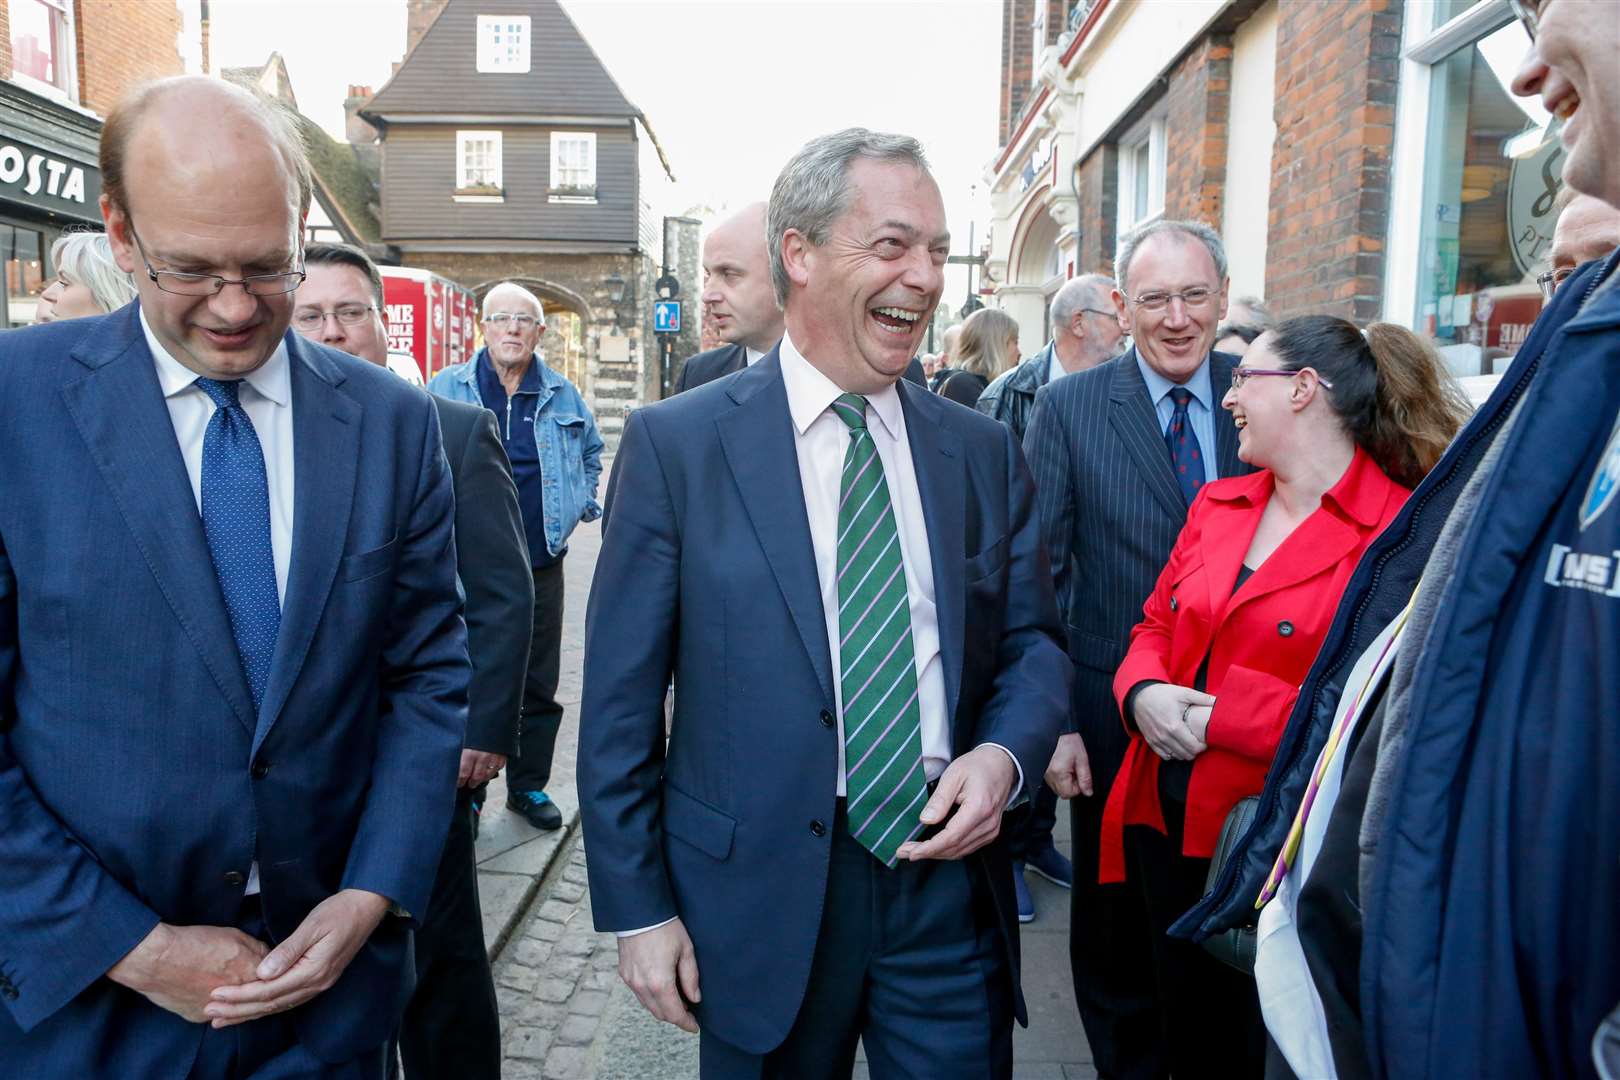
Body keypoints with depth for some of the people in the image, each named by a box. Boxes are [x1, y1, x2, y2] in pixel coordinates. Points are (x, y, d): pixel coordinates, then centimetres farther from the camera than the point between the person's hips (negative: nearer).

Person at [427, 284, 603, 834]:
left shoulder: (563, 395, 8)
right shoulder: (446, 390, 2)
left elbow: (590, 448, 26)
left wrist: (585, 500, 15)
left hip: (541, 563, 2)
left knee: (539, 684, 9)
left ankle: (529, 785, 24)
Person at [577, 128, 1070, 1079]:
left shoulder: (984, 451, 3)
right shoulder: (676, 444, -7)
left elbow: (1034, 639, 9)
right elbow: (621, 700, -5)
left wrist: (1003, 755, -12)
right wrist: (639, 908, -5)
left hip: (950, 875, 3)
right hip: (762, 894, -2)